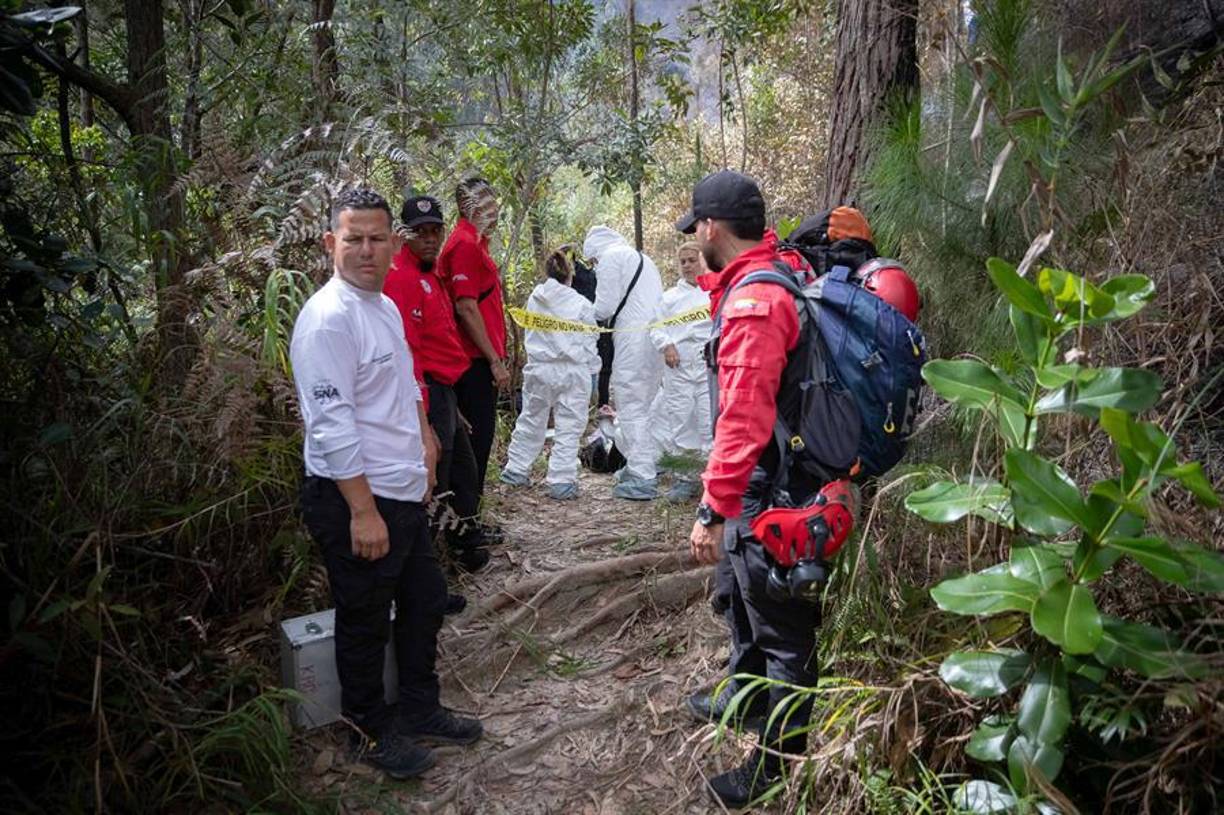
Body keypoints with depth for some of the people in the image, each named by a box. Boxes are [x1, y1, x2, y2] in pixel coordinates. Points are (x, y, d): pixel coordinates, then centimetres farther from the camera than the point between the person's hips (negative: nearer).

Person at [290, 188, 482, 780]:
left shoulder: (386, 307, 10)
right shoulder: (328, 318, -19)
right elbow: (331, 423, -23)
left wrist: (423, 453, 21)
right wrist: (364, 510, -23)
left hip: (403, 492, 9)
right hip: (353, 501, -9)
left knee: (424, 600, 20)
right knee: (365, 623, 9)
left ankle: (421, 711, 39)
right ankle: (372, 732, 30)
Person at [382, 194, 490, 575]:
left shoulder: (429, 275, 16)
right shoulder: (402, 278, -17)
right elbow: (405, 351, -24)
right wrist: (423, 419, -27)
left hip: (445, 391, 11)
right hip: (429, 392, -11)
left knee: (464, 469, 23)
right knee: (433, 488, -2)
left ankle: (469, 544, 41)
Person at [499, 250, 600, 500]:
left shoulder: (534, 299, 3)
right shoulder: (581, 304, -7)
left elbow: (530, 335, 13)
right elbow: (588, 344, -2)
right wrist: (592, 374, 5)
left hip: (539, 369, 4)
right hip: (572, 371, -4)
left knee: (530, 420, 18)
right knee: (568, 428, 2)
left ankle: (515, 470, 28)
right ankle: (562, 481, 1)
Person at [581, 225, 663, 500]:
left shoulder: (609, 257, -1)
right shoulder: (641, 257, 27)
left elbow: (605, 307, -9)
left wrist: (591, 313, 13)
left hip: (633, 338, -9)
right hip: (656, 336, 9)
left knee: (631, 407, -5)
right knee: (644, 403, 18)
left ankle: (643, 479, -6)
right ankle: (638, 465, 27)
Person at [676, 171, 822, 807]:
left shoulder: (753, 302, -26)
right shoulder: (777, 272, 4)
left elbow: (744, 418, -32)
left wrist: (713, 511, -30)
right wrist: (713, 277, 16)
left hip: (770, 493, -11)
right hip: (765, 481, 11)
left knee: (781, 624, 5)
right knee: (740, 593, 29)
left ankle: (779, 760, 22)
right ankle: (746, 696, 51)